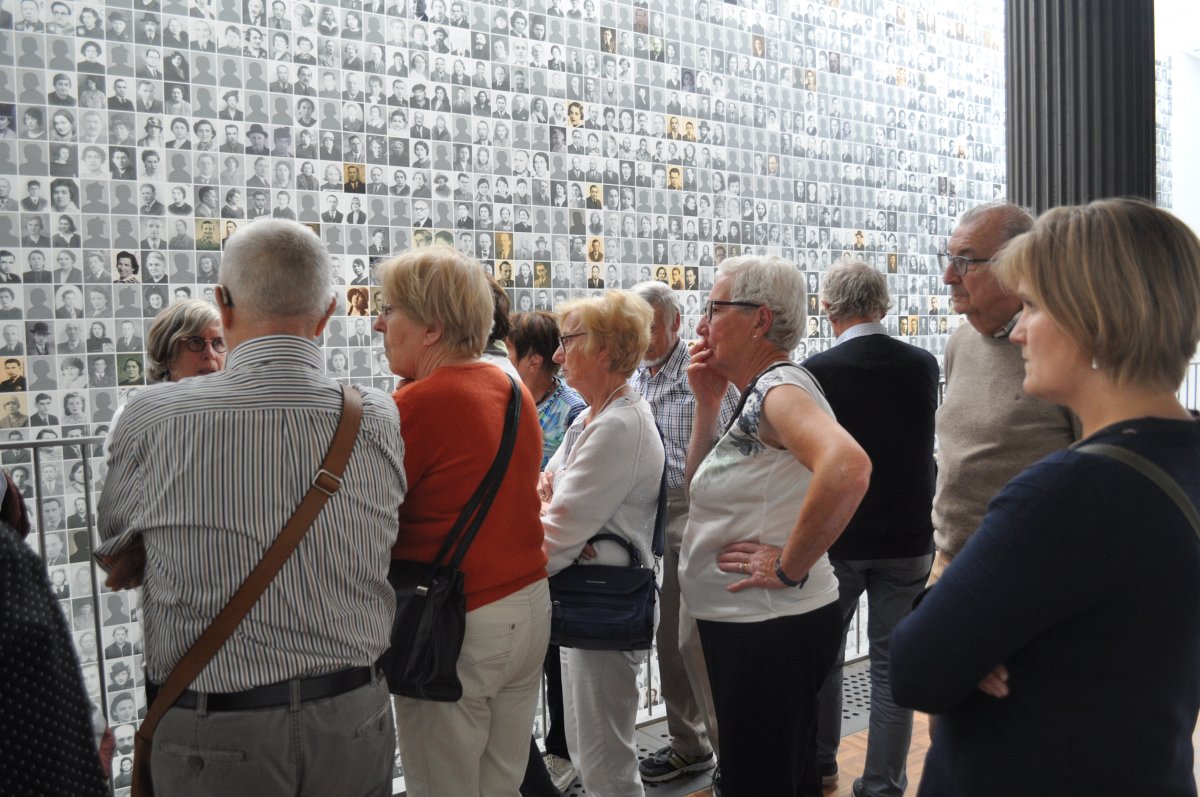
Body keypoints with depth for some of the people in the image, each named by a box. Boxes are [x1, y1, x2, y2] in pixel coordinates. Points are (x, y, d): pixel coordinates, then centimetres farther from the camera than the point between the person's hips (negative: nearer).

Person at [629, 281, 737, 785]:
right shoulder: (630, 384, 11)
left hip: (695, 511, -7)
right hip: (647, 515, 7)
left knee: (695, 637, -7)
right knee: (666, 636, 13)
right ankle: (688, 745, 27)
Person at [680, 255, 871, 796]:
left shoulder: (781, 387, -19)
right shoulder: (758, 392, 10)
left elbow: (848, 467, -38)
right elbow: (702, 487, 16)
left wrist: (789, 566, -28)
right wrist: (707, 403, 5)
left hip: (771, 629, -9)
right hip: (747, 625, 9)